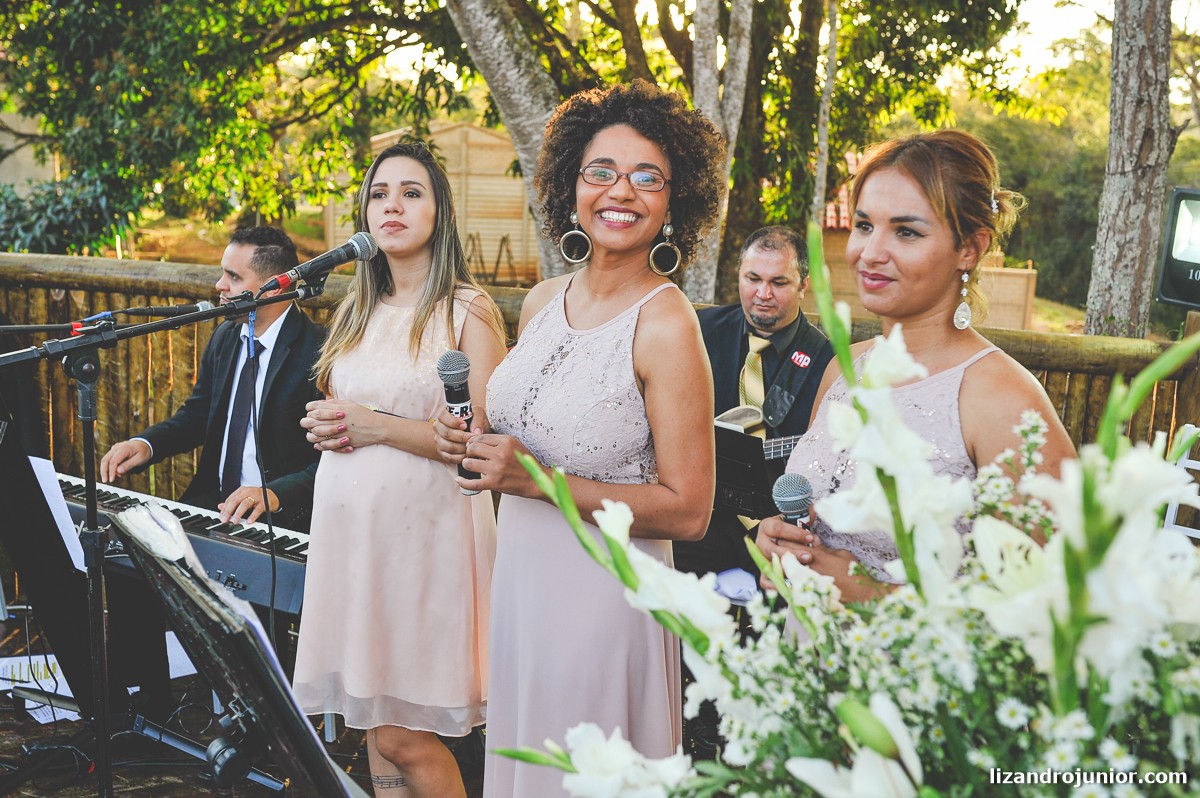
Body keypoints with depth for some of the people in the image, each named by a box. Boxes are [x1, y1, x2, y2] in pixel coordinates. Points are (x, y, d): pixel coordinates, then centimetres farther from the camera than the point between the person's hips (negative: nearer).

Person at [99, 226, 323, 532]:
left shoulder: (319, 354, -15)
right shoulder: (224, 337, 10)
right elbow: (196, 415, 19)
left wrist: (275, 495, -33)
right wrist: (144, 444, -1)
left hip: (280, 516, -7)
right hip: (212, 502, 7)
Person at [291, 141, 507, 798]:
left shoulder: (468, 310, -6)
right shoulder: (357, 310, 14)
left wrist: (379, 427, -14)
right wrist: (327, 426, 4)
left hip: (423, 527, -6)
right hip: (350, 522, 6)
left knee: (402, 736, -5)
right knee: (372, 720, 10)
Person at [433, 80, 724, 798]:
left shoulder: (666, 323, -16)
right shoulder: (543, 301, 4)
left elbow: (687, 511, -17)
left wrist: (536, 480, -21)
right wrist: (476, 445, -1)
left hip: (604, 590, -7)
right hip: (519, 575, 7)